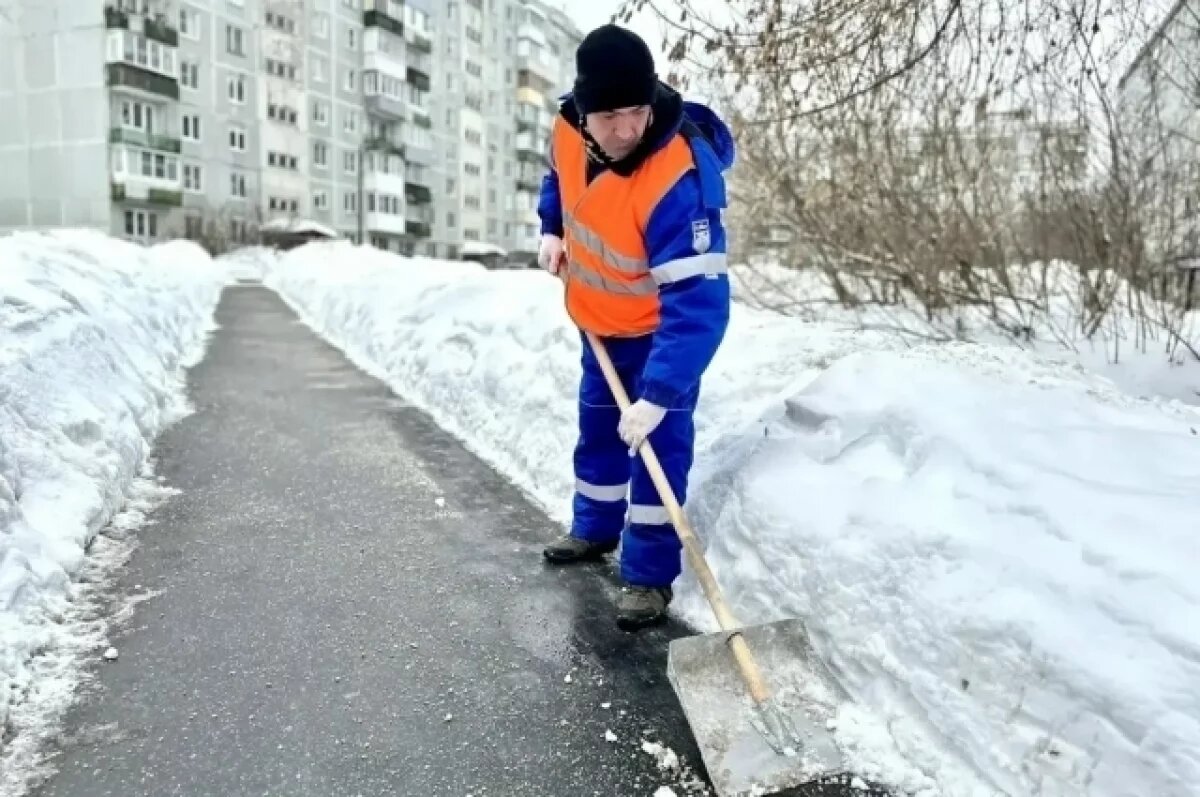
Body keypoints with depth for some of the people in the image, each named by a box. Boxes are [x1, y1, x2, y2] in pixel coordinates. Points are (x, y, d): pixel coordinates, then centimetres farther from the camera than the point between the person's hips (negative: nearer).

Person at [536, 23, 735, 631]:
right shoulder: (569, 127, -17)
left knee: (658, 439, -7)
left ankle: (650, 575, 7)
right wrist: (552, 231, -2)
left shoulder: (681, 179, -38)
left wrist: (658, 396, -45)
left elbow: (697, 304, -42)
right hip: (599, 318, 7)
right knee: (597, 423, 19)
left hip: (662, 325, -7)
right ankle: (595, 528, 40)